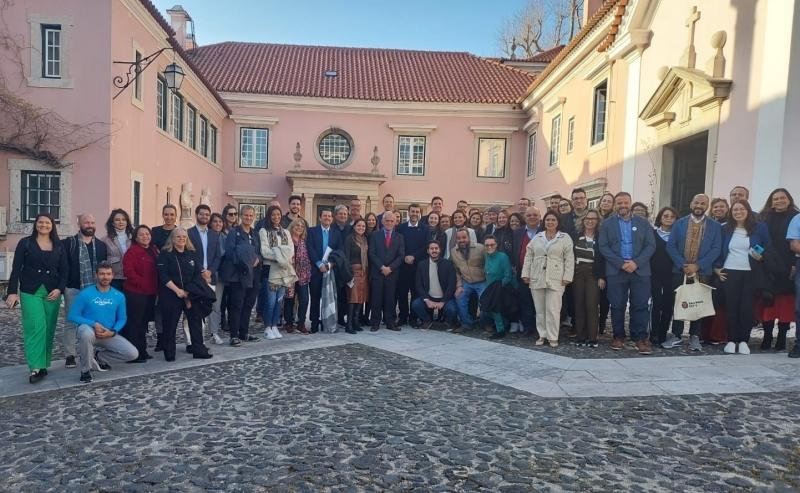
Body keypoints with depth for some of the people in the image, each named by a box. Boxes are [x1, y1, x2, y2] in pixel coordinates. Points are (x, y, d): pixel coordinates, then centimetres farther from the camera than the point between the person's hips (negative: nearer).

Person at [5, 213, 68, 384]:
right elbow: (16, 268, -1)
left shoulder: (59, 246, 10)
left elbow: (65, 270, 8)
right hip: (30, 292, -3)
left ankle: (44, 365, 14)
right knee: (36, 327, -13)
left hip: (52, 292, 3)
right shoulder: (25, 243, 3)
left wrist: (59, 289, -7)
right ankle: (36, 368, -13)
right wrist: (12, 291, -10)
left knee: (49, 329, 4)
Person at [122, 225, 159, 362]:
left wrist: (156, 288, 8)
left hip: (150, 293, 8)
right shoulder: (132, 251, -8)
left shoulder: (154, 251, 15)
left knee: (143, 323, 15)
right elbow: (129, 272, -17)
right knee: (134, 323, -3)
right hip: (136, 293, -7)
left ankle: (142, 351, 24)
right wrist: (144, 284, -18)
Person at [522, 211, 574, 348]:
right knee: (540, 309, 8)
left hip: (556, 280, -3)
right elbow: (528, 256, 12)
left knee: (553, 309, -6)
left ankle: (553, 337, 5)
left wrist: (567, 277, -8)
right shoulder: (537, 238, 13)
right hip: (536, 279, 3)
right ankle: (542, 335, 18)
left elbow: (569, 259, -1)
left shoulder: (565, 238, 3)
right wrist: (526, 274, 5)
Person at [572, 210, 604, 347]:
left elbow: (603, 258, -1)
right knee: (579, 305, 2)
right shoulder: (577, 236, 9)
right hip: (577, 274, 2)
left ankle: (592, 338, -1)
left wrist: (602, 277, -8)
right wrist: (570, 273, 0)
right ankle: (580, 336, 8)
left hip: (593, 275, -2)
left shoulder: (600, 237, 3)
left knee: (592, 306, -6)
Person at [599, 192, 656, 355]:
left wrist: (636, 263, -12)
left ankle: (640, 338, 7)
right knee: (617, 306, 3)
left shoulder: (643, 223, 11)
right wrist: (621, 263, -13)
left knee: (640, 305, 0)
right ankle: (618, 337, 14)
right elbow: (603, 247, -2)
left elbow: (651, 245, 3)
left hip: (640, 270, 1)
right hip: (616, 271, -1)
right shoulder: (607, 223, 7)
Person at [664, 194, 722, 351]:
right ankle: (676, 336, 12)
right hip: (680, 271, 1)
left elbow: (716, 249, -3)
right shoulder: (679, 223, 7)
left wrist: (697, 266, -13)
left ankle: (694, 337, 15)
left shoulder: (715, 226, 5)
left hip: (702, 273, -1)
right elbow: (671, 246, 0)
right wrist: (682, 265, -11)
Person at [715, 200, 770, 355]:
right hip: (729, 273, 1)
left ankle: (743, 341, 8)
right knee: (731, 306, 1)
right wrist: (717, 267, 3)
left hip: (750, 274, -1)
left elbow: (768, 248, 7)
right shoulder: (725, 229, 7)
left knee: (747, 307, -1)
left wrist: (761, 256, -12)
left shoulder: (760, 228, 3)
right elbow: (718, 250, 12)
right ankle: (731, 340, 7)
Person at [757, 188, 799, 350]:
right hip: (768, 268, 2)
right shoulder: (764, 218, 11)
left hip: (787, 268, -2)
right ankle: (767, 337, 7)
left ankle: (781, 338, 9)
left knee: (786, 303, 2)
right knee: (767, 302, 1)